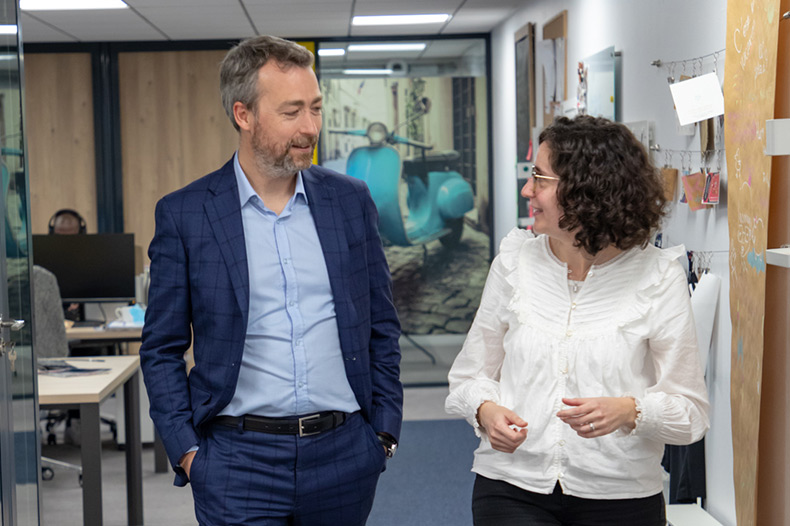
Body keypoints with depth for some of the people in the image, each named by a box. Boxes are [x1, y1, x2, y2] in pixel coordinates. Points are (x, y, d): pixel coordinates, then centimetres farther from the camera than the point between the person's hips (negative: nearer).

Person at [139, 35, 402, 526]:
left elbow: (382, 328, 10)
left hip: (344, 452, 3)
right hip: (238, 460, -2)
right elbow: (162, 350, 1)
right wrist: (186, 451, -6)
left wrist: (385, 430, 4)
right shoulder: (184, 214, -2)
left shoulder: (351, 200, 5)